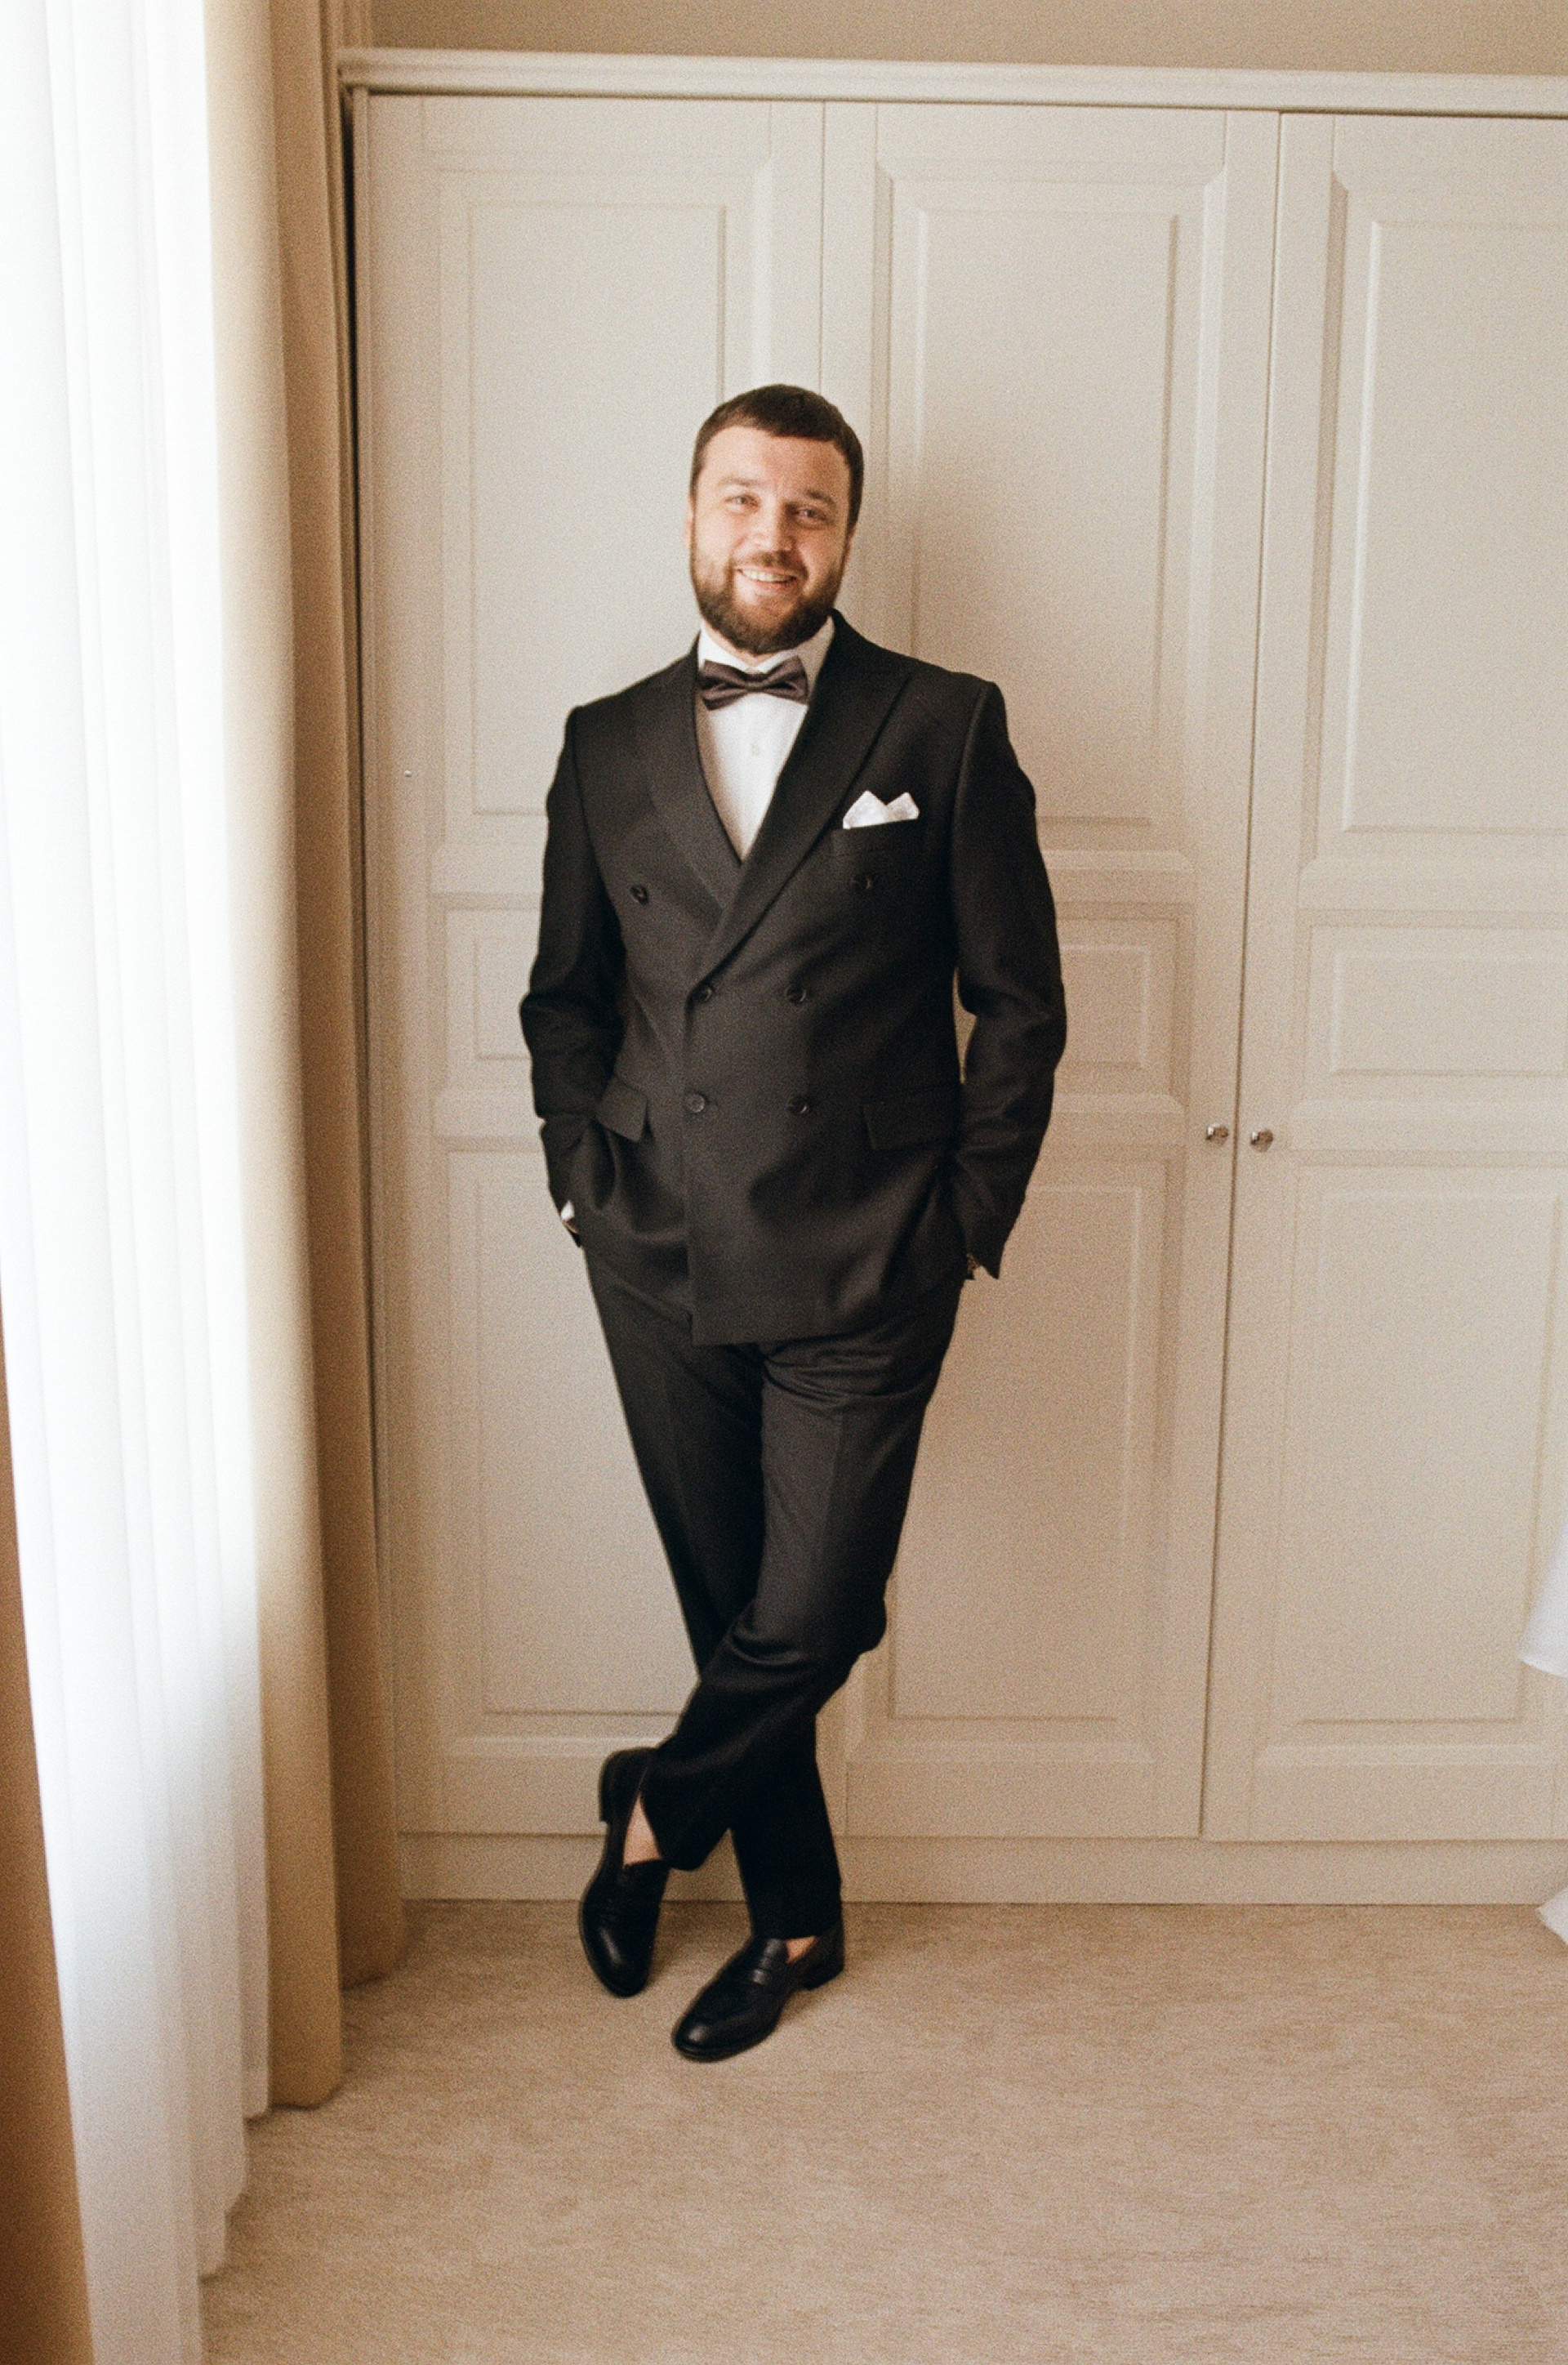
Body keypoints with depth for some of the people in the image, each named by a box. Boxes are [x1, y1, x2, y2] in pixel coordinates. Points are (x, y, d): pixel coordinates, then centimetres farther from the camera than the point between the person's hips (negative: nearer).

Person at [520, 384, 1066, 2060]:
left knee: (811, 1621, -2)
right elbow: (564, 998, 17)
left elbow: (1018, 1003, 1)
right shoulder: (608, 746, 10)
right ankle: (794, 1916, 33)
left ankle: (657, 1813, 29)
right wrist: (587, 1175, 5)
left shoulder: (945, 730, 1)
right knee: (731, 1610, 12)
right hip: (662, 1268, 3)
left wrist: (965, 1222, -3)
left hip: (861, 1273, -2)